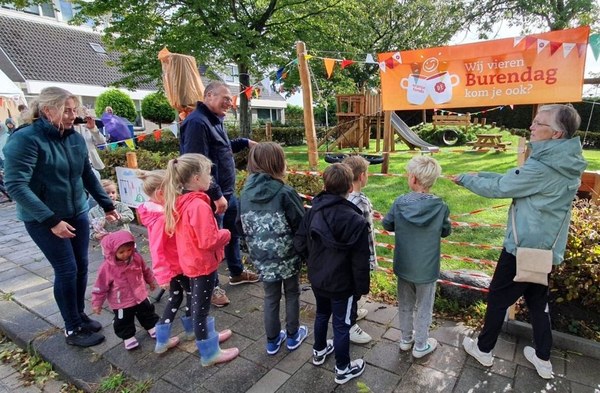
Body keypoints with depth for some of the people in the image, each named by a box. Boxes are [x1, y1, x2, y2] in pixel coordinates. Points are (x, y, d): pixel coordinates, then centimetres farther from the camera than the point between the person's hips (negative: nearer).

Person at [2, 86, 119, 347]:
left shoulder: (75, 137, 1)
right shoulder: (25, 139, -17)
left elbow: (88, 175, 11)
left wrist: (107, 205, 10)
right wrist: (51, 220, -28)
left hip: (77, 213, 6)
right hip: (43, 220, -6)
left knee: (81, 266, 11)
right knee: (67, 270, -2)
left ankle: (79, 315, 31)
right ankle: (73, 329, 16)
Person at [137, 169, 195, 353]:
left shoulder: (163, 212, 0)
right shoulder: (160, 218, -28)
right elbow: (156, 249, -27)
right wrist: (163, 275, -25)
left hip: (175, 265, 9)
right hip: (177, 267, -9)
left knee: (176, 298, 20)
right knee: (192, 295, 13)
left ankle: (162, 340, 27)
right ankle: (191, 330, 34)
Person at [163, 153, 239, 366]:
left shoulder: (180, 201, 0)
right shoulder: (199, 205, -28)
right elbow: (208, 241, -29)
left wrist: (218, 232, 8)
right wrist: (226, 234, -12)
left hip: (191, 261, 9)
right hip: (203, 263, -9)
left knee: (199, 304, 24)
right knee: (201, 307, 6)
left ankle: (209, 336, 44)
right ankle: (210, 353, 23)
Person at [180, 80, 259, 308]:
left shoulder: (215, 120, 13)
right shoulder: (197, 122, -20)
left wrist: (245, 143, 17)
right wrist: (216, 195, -26)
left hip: (228, 192, 11)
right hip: (212, 196, -10)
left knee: (233, 232, 22)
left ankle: (236, 272, 42)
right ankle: (212, 286, 23)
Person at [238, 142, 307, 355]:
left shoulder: (246, 193, -5)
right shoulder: (285, 193, -20)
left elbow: (242, 227, 4)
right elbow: (301, 226, -15)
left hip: (262, 257, 4)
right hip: (287, 255, -4)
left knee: (271, 297, 20)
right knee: (292, 293, 19)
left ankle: (272, 340, 34)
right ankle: (293, 335, 36)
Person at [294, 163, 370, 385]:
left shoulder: (313, 211, -9)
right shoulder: (356, 221, -25)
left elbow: (300, 244, -2)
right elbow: (360, 262, -19)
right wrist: (363, 287, -4)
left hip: (316, 279, 6)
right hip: (341, 284, -5)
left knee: (322, 313, 27)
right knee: (341, 324, 12)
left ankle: (319, 351, 49)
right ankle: (343, 369, 32)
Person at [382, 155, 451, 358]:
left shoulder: (400, 202, -15)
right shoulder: (440, 206, -18)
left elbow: (387, 225, 0)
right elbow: (446, 231, -1)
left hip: (403, 265, 2)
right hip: (427, 268, -2)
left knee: (405, 304, 21)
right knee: (424, 307, 17)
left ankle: (406, 338, 39)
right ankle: (420, 345, 33)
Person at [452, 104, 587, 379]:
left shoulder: (542, 168, -25)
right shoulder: (566, 163, 4)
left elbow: (498, 188, -15)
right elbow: (512, 179, 10)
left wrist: (465, 179, -2)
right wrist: (480, 175, 6)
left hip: (523, 247, -8)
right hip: (545, 247, 8)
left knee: (498, 297, 10)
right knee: (537, 301, 22)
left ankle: (483, 349, 28)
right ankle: (543, 358, 35)